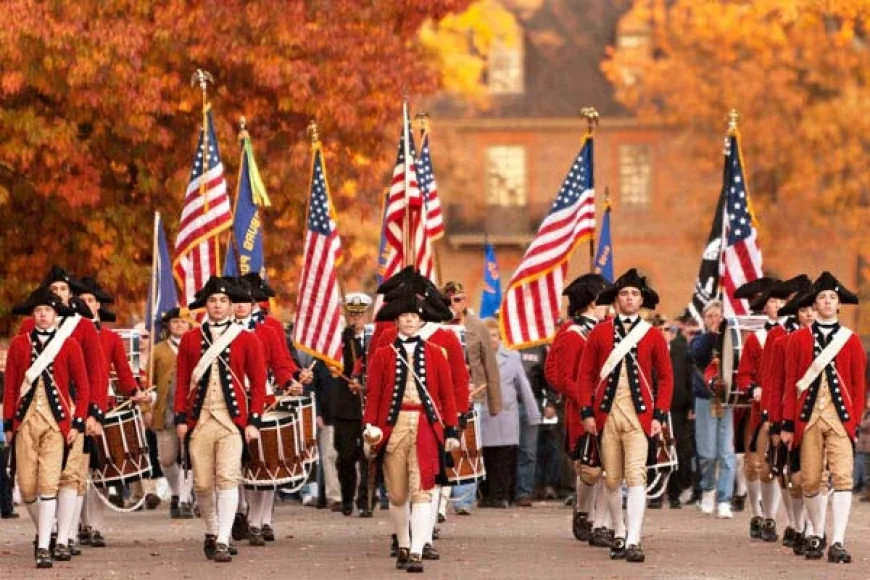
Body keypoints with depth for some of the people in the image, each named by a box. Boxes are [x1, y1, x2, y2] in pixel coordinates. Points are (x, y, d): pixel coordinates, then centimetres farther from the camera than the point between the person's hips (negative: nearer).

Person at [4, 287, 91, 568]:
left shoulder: (69, 344, 3)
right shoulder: (19, 344, 7)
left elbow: (83, 386, 4)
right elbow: (10, 386, 8)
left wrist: (78, 423, -4)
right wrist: (8, 424, 3)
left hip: (57, 422, -2)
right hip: (26, 421, 2)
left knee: (48, 484, -11)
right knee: (27, 487, 2)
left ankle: (44, 548, -10)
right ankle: (43, 531, 28)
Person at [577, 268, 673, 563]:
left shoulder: (653, 336, 3)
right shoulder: (599, 333, 5)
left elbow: (666, 378, 5)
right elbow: (586, 374, 6)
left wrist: (659, 415, -4)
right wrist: (587, 412, -2)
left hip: (639, 416, -2)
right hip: (606, 415, 2)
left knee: (636, 476, -13)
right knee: (612, 479, 9)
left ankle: (633, 542, -17)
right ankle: (620, 534, 25)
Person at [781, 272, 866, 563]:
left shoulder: (851, 340, 7)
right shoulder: (799, 339, 6)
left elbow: (859, 385, 7)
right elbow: (791, 383, 5)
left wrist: (856, 421, -1)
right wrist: (788, 424, 1)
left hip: (840, 418, -1)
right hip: (809, 417, 1)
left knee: (842, 476, -12)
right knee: (810, 481, 4)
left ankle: (838, 542, -16)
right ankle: (816, 536, 21)